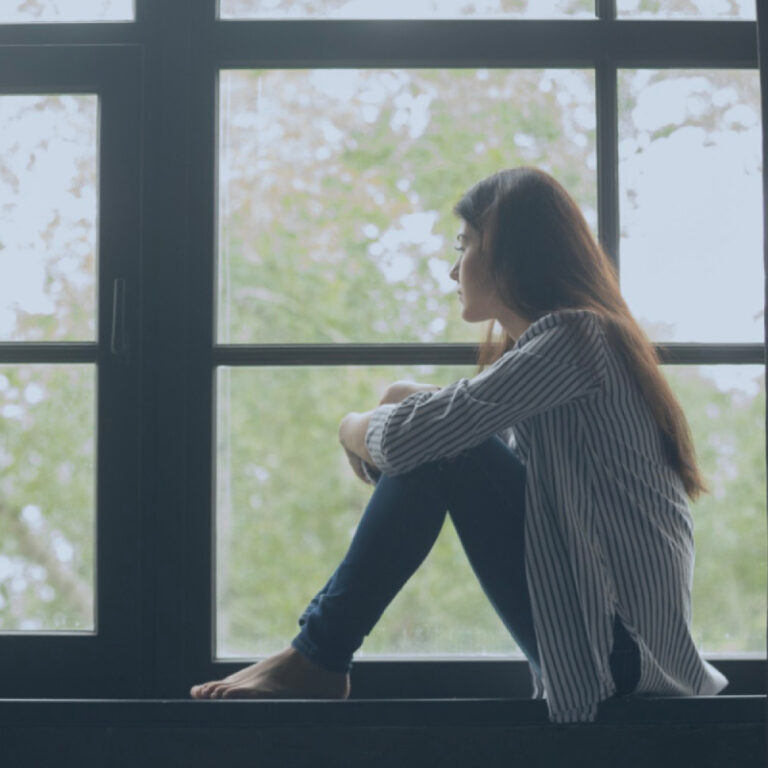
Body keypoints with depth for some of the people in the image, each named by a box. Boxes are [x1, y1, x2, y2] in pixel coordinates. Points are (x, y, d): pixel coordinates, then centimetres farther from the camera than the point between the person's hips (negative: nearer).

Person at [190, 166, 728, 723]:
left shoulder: (571, 337, -15)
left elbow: (409, 437, -22)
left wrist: (354, 428, 0)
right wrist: (410, 403, 2)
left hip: (621, 643, -9)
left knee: (438, 451, -16)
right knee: (437, 444, 8)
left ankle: (318, 660, -8)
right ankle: (320, 653, 6)